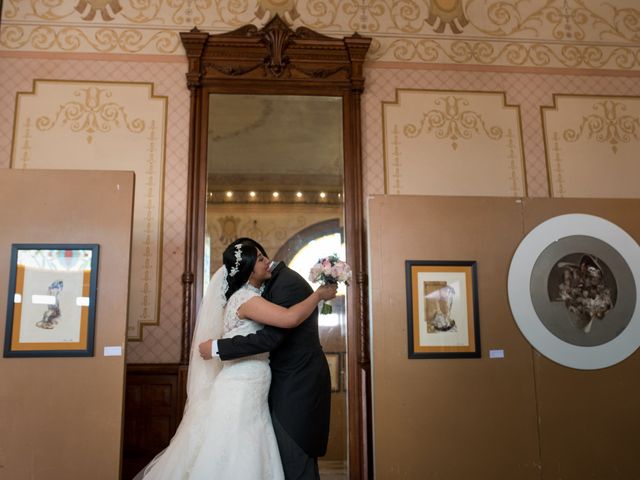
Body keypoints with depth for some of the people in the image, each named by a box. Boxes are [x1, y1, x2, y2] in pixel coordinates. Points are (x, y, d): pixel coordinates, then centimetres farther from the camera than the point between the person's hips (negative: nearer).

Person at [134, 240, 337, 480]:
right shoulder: (244, 297, -15)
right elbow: (290, 318, -27)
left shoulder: (250, 296, 13)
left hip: (251, 397, 9)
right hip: (239, 393, -9)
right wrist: (319, 295, -15)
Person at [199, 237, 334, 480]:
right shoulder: (277, 280, 12)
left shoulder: (288, 283, -18)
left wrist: (217, 348, -20)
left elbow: (271, 337, -26)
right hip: (291, 381, 10)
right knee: (287, 459, 14)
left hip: (298, 384, -10)